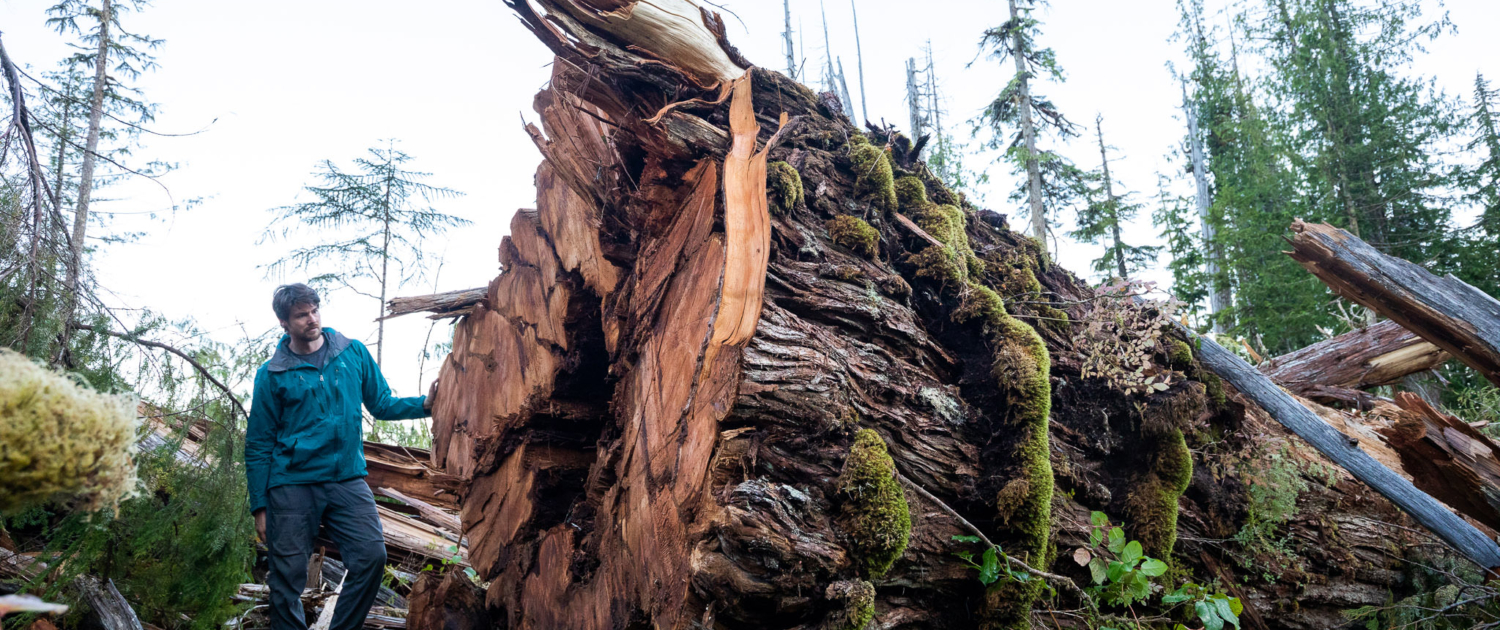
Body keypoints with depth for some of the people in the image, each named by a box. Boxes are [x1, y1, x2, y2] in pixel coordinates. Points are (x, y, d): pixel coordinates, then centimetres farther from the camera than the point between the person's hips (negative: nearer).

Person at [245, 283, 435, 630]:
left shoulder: (354, 353, 7)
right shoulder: (273, 374, 2)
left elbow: (382, 404, 13)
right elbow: (258, 445, 5)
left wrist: (423, 404, -7)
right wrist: (260, 506, 1)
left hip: (348, 479, 2)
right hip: (292, 485, -1)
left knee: (372, 556, -14)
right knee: (287, 578, 1)